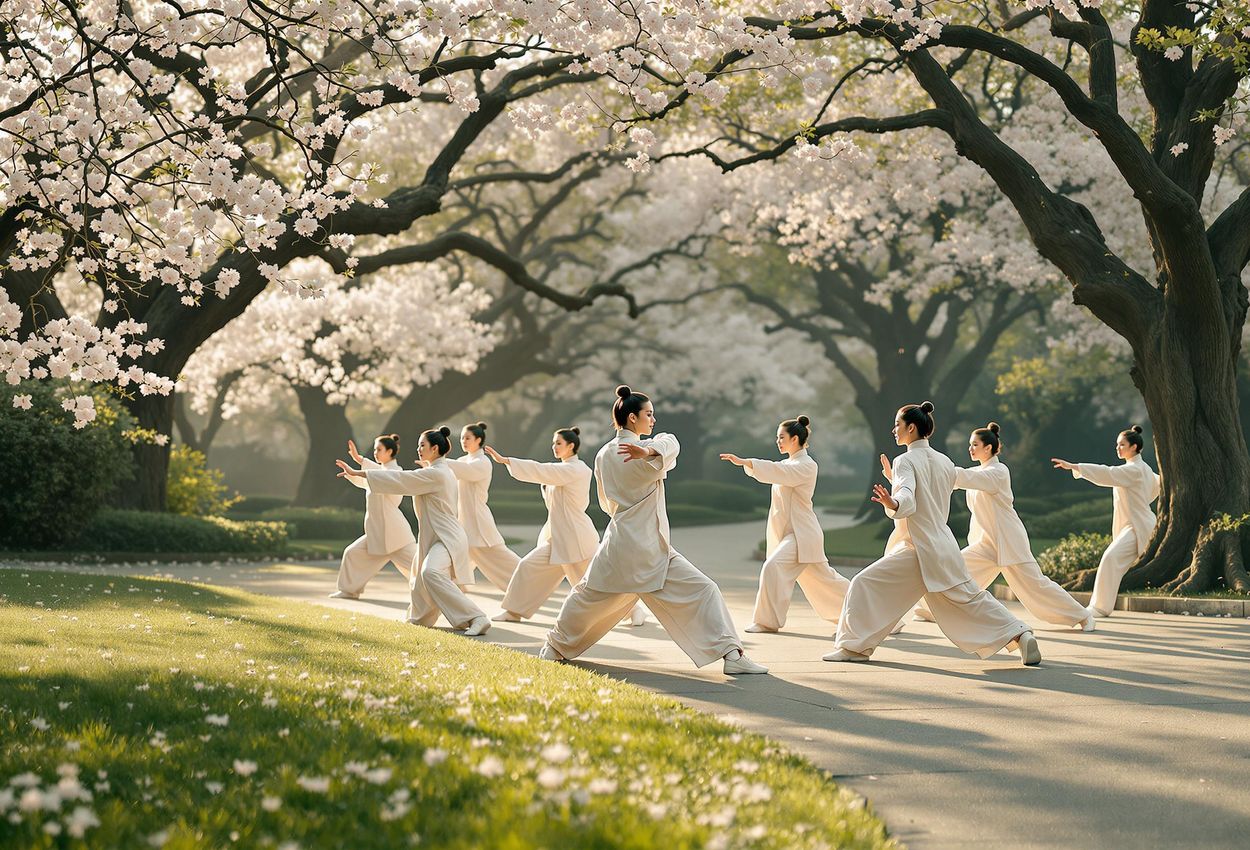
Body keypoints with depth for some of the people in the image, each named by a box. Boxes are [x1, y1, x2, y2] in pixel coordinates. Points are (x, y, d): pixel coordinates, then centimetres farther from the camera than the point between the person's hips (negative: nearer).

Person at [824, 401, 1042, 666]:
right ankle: (1021, 635, 4)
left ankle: (855, 646, -5)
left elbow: (907, 498, -27)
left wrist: (893, 503, -48)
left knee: (865, 584, -4)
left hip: (918, 549, -8)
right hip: (944, 543, 8)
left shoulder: (906, 461, -9)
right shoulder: (944, 462, 13)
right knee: (969, 597, 12)